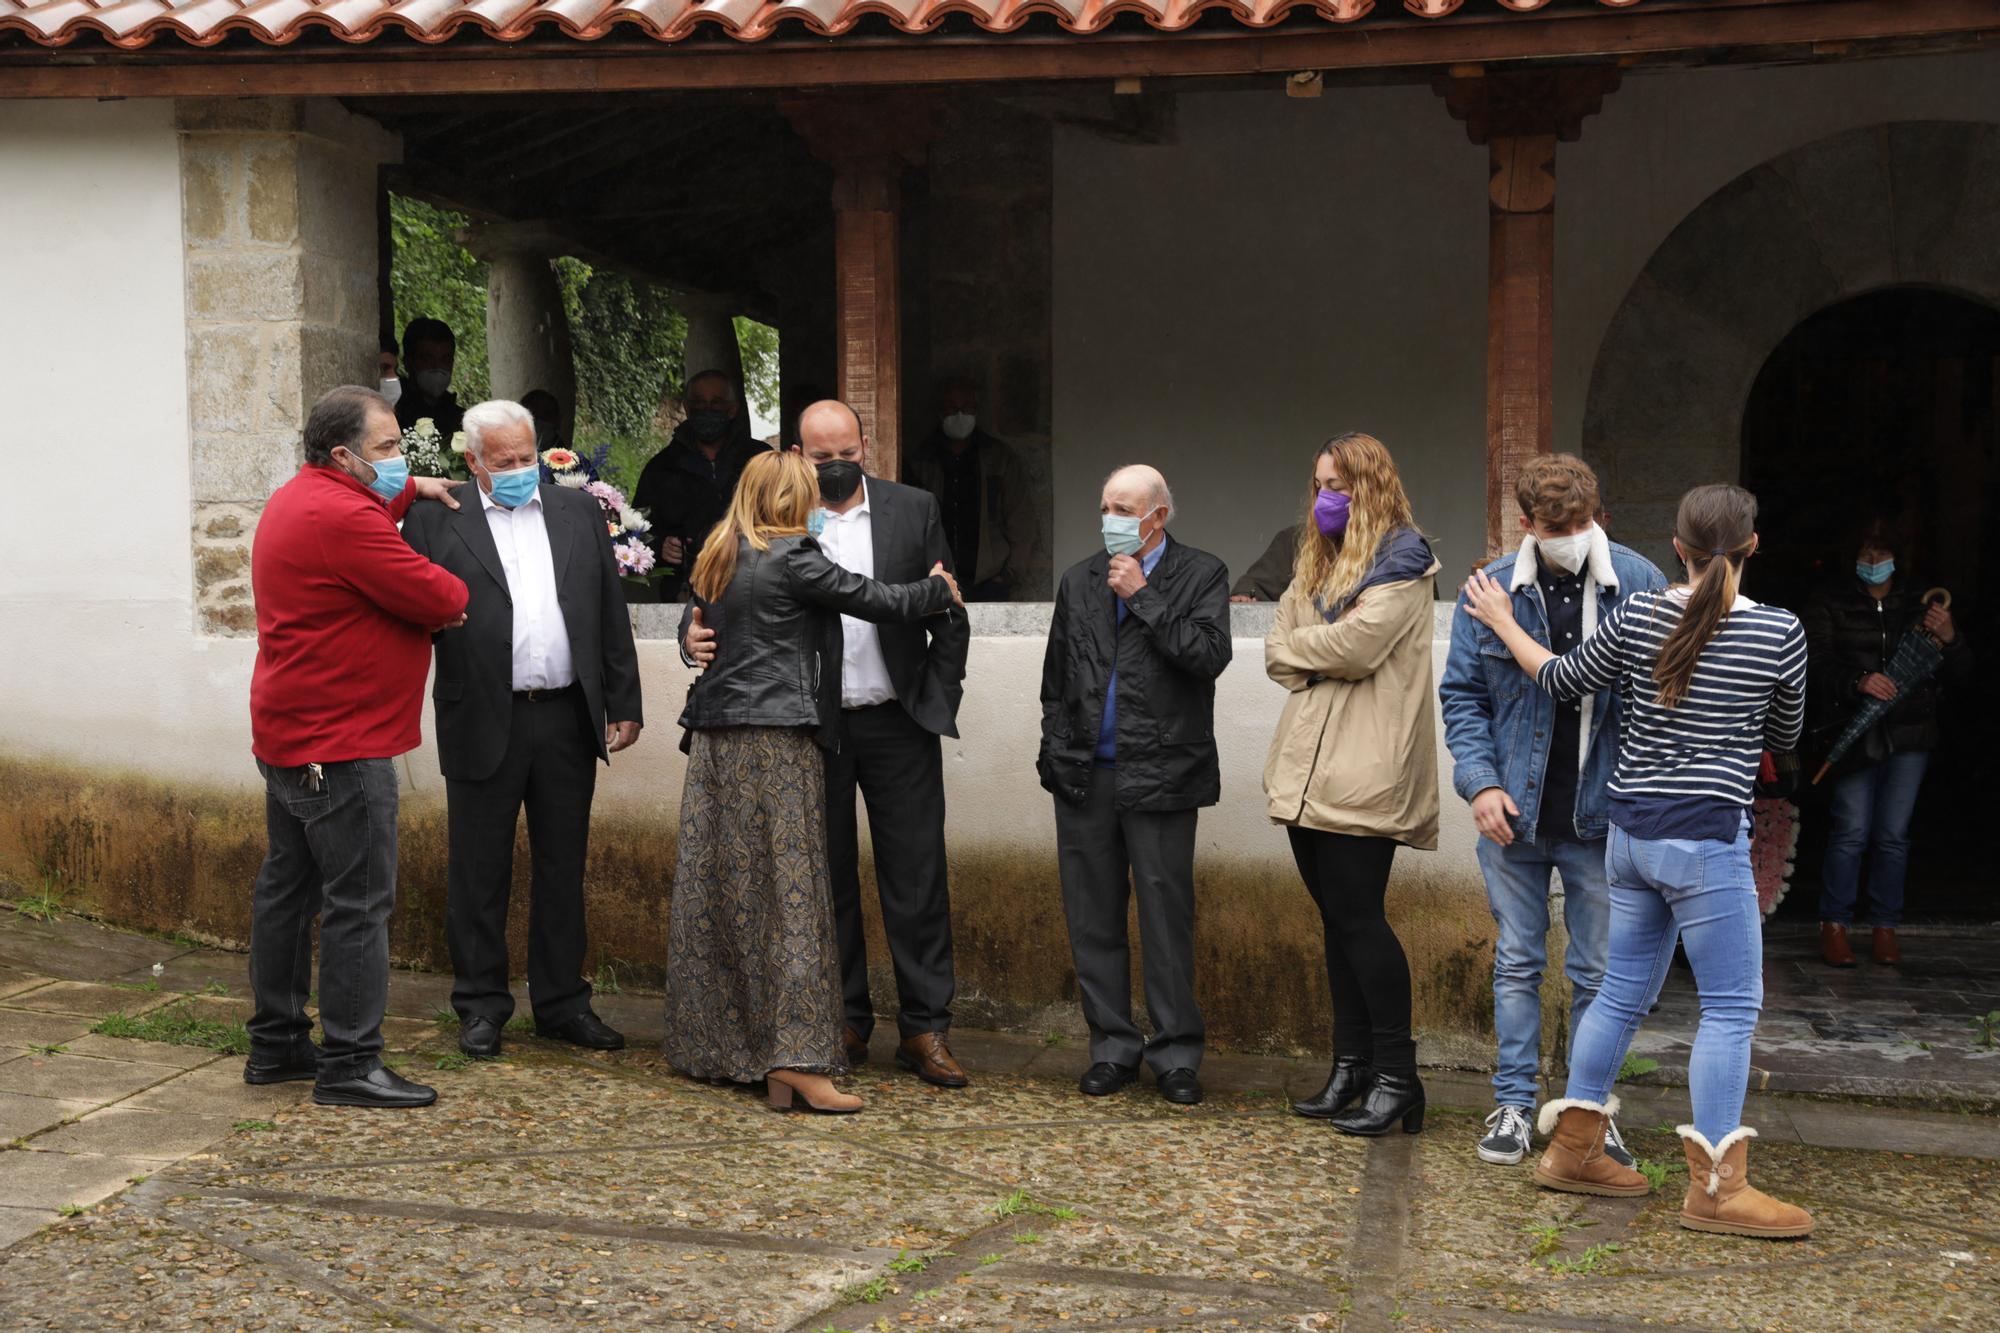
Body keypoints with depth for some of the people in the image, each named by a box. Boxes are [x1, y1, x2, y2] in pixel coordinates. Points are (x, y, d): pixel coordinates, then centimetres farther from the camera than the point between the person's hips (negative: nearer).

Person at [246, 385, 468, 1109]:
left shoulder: (295, 500, 13)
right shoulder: (341, 517, -20)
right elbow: (436, 598, -19)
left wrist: (409, 491, 22)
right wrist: (454, 593, 3)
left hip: (287, 734, 11)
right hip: (339, 742, -11)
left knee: (287, 888, 16)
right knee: (359, 902, -6)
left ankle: (277, 1044, 26)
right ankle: (349, 1064, -2)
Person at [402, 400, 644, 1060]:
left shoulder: (579, 511, 11)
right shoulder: (435, 519, 1)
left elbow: (612, 614, 11)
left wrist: (623, 703, 7)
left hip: (568, 720, 3)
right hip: (483, 724, -3)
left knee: (563, 868, 11)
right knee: (479, 872, 6)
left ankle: (562, 1002, 21)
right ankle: (482, 1005, 18)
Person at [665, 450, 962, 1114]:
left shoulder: (714, 560, 12)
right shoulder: (791, 557, -9)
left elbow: (688, 631, 23)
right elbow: (877, 600, -5)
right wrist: (940, 588, 12)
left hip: (714, 736, 7)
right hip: (777, 736, -7)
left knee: (714, 887, 12)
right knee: (787, 891, -6)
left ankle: (707, 1043, 21)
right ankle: (793, 1057, -9)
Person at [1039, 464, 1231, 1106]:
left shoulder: (1201, 574, 1)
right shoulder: (1079, 581, 13)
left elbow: (1210, 655, -14)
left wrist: (1143, 597, -12)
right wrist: (1056, 760, 10)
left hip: (1159, 778, -4)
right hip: (1086, 777, 4)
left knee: (1167, 920, 0)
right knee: (1094, 920, 8)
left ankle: (1175, 1054, 11)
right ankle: (1112, 1047, 18)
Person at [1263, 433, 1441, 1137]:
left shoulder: (1401, 561, -4)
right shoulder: (1317, 561, 21)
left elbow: (1357, 644, -16)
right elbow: (1278, 650, 13)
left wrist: (1300, 644, 1)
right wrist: (1324, 656, -7)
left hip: (1364, 771, -8)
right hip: (1308, 770, 8)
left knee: (1358, 915, -8)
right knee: (1336, 917, 10)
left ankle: (1397, 1078, 1)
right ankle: (1352, 1067, 17)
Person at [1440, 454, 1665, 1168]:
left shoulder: (1638, 583, -4)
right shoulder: (1492, 590, -2)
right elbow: (1461, 694, 4)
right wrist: (1480, 782, -9)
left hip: (1603, 815, -1)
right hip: (1515, 813, 1)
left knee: (1600, 973, 8)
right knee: (1517, 964, 10)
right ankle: (1514, 1103, 21)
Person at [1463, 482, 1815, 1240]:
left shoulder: (1637, 616, 1)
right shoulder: (1780, 633, -6)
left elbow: (1562, 680, 14)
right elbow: (1785, 737, 9)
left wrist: (1503, 624, 28)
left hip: (1630, 830, 6)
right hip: (1706, 837, -5)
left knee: (1623, 992, 16)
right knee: (1732, 1006, 1)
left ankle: (1572, 1150, 24)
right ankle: (1716, 1187, 0)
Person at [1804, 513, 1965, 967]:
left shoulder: (1920, 602, 8)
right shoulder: (1831, 601, 0)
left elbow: (1959, 673, 8)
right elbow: (1817, 665, -10)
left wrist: (1949, 638, -14)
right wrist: (1858, 682, -28)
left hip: (1909, 732, 2)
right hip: (1854, 730, -2)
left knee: (1893, 833, 4)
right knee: (1852, 831, -6)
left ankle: (1885, 927, 14)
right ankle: (1834, 925, 6)